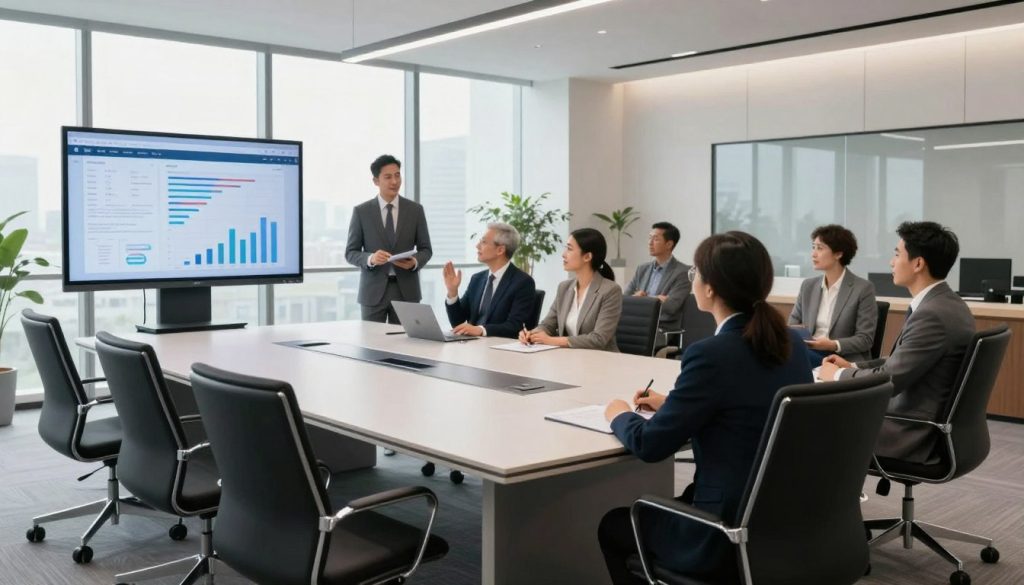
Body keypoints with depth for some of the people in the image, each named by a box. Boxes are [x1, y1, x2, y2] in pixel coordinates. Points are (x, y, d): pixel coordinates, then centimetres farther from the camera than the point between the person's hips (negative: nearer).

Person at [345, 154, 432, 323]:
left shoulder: (415, 209, 5)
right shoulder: (361, 211, 2)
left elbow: (425, 249, 8)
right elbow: (350, 252, 2)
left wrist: (415, 261, -14)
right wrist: (370, 258, -19)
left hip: (406, 290, 1)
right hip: (373, 291, -1)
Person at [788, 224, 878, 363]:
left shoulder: (863, 289, -4)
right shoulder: (808, 286, 12)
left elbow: (865, 339, -7)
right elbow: (792, 325, 17)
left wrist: (833, 345, -23)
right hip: (810, 356, 3)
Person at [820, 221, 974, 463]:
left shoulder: (932, 315, -25)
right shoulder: (946, 304, 6)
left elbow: (888, 381, -23)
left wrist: (837, 375, -7)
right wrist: (853, 366, 8)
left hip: (916, 435, -9)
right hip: (936, 424, 9)